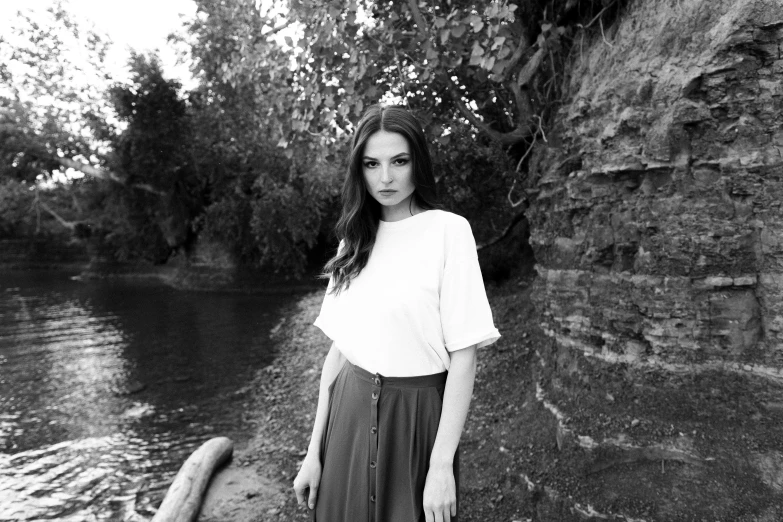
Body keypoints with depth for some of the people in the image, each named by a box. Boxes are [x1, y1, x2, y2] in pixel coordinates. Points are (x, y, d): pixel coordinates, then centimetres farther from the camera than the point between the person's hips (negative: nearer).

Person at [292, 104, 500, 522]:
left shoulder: (449, 230, -11)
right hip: (349, 413, 5)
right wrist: (315, 451, 5)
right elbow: (337, 349, 4)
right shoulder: (354, 240, 4)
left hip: (415, 415, -4)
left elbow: (463, 358, -13)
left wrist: (442, 465, -15)